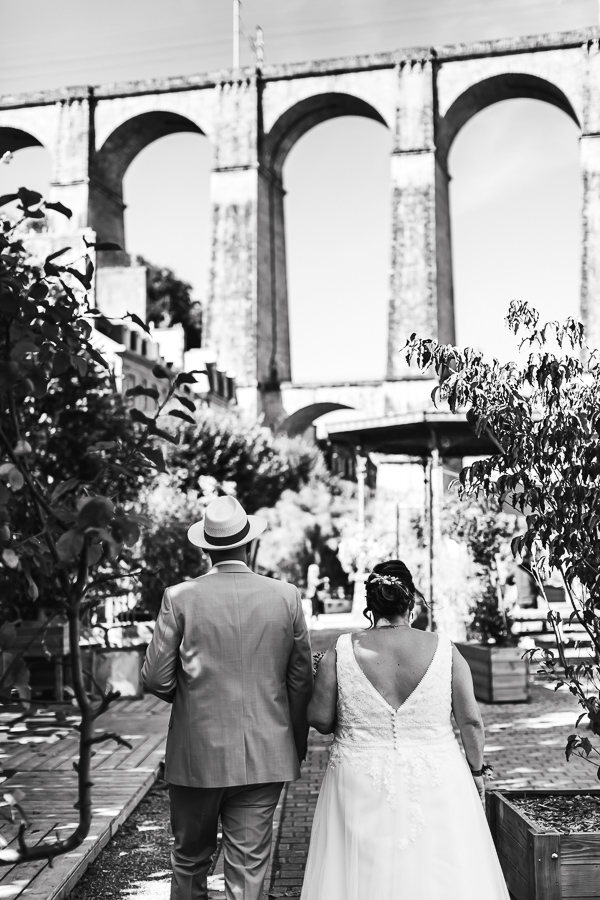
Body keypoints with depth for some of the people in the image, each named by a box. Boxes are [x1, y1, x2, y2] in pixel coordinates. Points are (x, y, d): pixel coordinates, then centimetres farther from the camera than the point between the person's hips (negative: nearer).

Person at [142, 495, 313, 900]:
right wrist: (297, 748, 15)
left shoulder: (180, 597, -7)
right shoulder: (286, 596, -3)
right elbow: (302, 681, 2)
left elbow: (156, 679, -6)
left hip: (196, 755, 0)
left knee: (190, 859, 19)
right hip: (264, 757, 1)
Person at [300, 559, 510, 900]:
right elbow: (471, 722, -2)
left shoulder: (341, 652, -7)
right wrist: (476, 771, 12)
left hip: (362, 789, 0)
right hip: (436, 785, 0)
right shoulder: (445, 650, -5)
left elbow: (320, 719, -4)